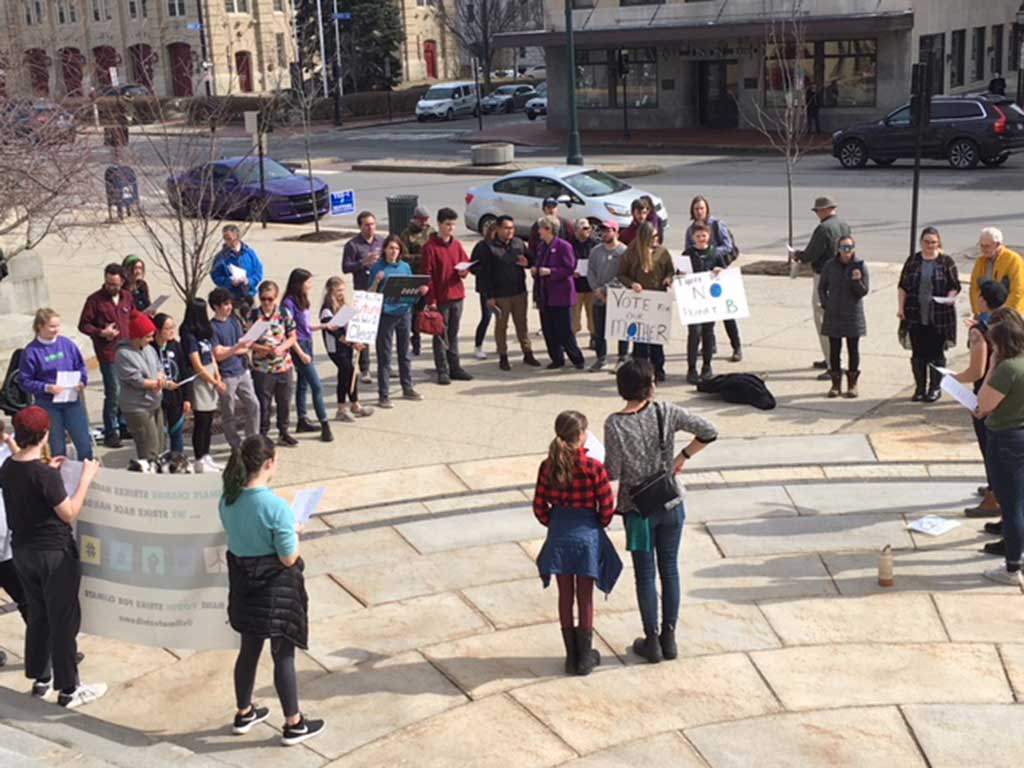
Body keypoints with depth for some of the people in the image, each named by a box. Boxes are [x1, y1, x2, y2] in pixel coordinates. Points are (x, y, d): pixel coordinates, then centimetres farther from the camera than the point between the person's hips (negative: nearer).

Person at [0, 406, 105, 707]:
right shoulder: (45, 475, -24)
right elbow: (69, 514, -18)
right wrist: (86, 478, -12)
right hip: (54, 554, -8)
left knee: (37, 616, 20)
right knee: (64, 621, 3)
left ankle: (40, 678, 31)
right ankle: (68, 690, 11)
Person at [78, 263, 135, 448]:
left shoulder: (127, 297, 8)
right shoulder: (95, 299, -6)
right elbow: (83, 325, -3)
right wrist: (101, 332, -17)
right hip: (109, 354, -5)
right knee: (114, 393, -6)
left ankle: (123, 427, 27)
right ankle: (110, 433, 4)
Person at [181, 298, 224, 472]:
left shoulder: (205, 332, 10)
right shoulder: (189, 336, -14)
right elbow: (197, 365, -14)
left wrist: (218, 378, 1)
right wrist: (216, 383, -10)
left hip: (210, 379, 8)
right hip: (199, 380, -8)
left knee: (208, 421, 12)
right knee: (201, 422, -2)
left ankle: (206, 457, 21)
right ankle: (199, 461, 4)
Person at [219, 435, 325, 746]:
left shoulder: (228, 500, -4)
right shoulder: (276, 506, -25)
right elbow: (289, 558, -20)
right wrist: (294, 533, -1)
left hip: (243, 583, 6)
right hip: (276, 587, -6)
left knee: (249, 649, 22)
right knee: (284, 655, 7)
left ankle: (244, 714, 38)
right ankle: (294, 725, 20)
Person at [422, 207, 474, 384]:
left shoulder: (457, 245, 9)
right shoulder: (430, 247, -9)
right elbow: (427, 275, -11)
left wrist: (464, 271, -7)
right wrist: (431, 300, -14)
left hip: (457, 295, 6)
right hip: (440, 298, -5)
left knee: (453, 334, 13)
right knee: (441, 335, 2)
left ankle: (454, 367, 21)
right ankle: (442, 371, 8)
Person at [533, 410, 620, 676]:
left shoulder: (548, 467, -7)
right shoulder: (594, 467, -17)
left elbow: (540, 507, -1)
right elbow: (607, 507, -11)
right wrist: (600, 524, 10)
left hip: (559, 536, 2)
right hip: (587, 535, -2)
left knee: (565, 596, 13)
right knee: (585, 598, 11)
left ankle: (572, 656, 21)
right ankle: (585, 657, 19)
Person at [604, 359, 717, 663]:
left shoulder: (614, 424, -16)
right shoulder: (666, 412, -10)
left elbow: (613, 472, -15)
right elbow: (708, 432, -10)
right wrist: (683, 457, 2)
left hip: (638, 509, -2)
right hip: (670, 504, 2)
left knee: (645, 574, 11)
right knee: (670, 569, 15)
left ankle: (652, 641, 19)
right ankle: (669, 638, 23)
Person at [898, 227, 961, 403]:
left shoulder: (946, 262, 0)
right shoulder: (913, 261, 7)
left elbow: (955, 287, 2)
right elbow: (902, 286, 10)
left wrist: (949, 298, -17)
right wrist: (901, 307, 1)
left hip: (939, 317, -3)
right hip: (915, 316, 3)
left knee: (936, 354, 3)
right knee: (918, 354, 8)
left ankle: (935, 388, 14)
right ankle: (920, 388, 18)